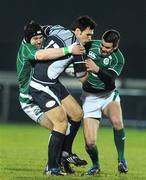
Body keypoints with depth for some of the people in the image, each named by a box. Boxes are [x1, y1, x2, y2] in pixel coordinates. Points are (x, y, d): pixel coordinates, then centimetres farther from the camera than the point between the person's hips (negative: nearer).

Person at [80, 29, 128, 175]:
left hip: (109, 95, -1)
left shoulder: (118, 59, -14)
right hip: (89, 97, 1)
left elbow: (110, 80, -29)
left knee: (116, 120, -34)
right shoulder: (91, 45, -9)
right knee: (90, 142, -13)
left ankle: (121, 160, -13)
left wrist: (97, 69, -44)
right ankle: (95, 166, 20)